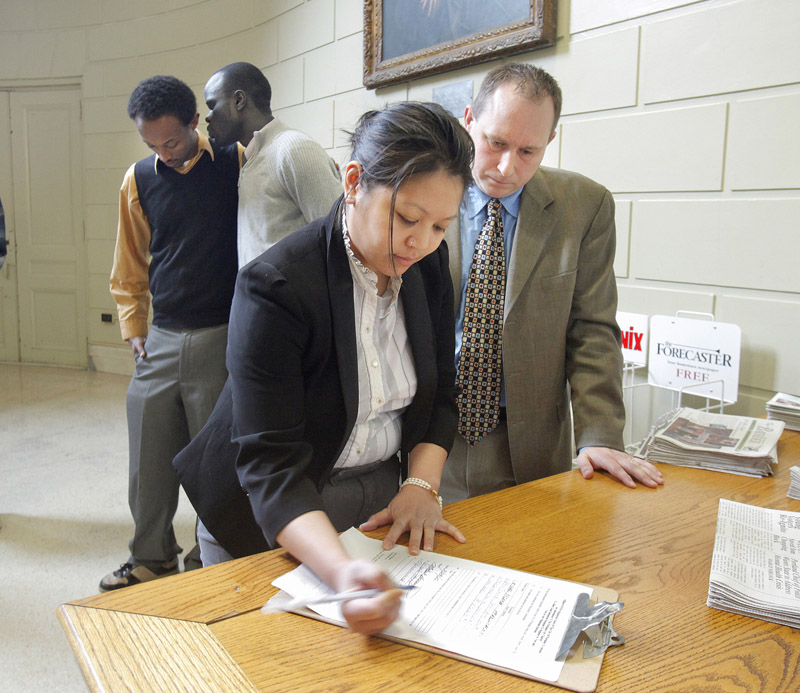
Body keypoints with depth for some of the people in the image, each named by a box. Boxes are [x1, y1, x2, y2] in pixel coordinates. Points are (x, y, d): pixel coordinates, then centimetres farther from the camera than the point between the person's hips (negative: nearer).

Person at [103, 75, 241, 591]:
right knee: (150, 457, 10)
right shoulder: (139, 180, 8)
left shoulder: (237, 163, -2)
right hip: (160, 340, 4)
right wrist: (133, 328, 10)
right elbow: (130, 264, 18)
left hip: (222, 336, -3)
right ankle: (153, 556, 29)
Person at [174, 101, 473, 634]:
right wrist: (341, 571, -45)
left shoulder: (429, 264, -8)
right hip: (273, 520, -4)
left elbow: (440, 395, 1)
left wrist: (421, 486, -14)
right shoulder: (275, 287, -27)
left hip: (380, 499, 5)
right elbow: (270, 464, -31)